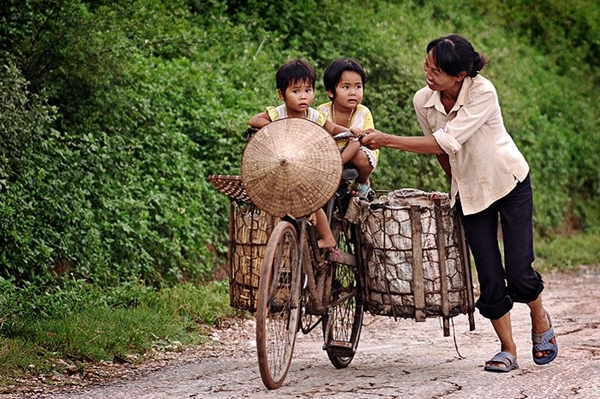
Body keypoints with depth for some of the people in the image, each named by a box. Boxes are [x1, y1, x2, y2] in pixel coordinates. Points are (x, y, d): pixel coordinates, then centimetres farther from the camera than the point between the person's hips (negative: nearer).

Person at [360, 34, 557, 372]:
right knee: (489, 277, -2)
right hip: (470, 191, 4)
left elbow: (446, 142, -33)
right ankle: (508, 351, 10)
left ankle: (540, 320, 24)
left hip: (510, 182, -4)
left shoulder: (483, 93, -28)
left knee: (518, 271, -6)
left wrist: (387, 140, -33)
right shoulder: (423, 101, -12)